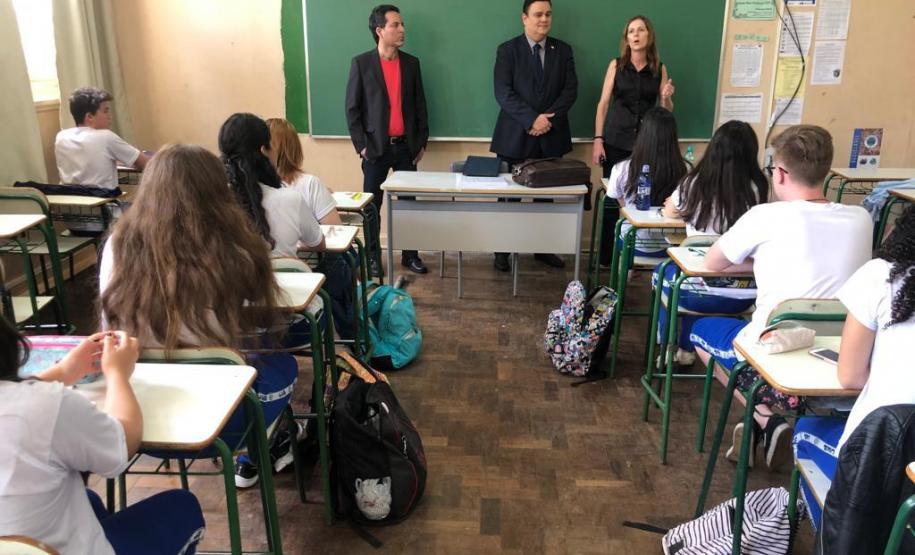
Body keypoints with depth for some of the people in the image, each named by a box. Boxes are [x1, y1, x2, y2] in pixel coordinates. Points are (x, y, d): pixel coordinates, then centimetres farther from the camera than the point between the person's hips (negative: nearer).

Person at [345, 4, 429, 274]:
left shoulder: (411, 63, 7)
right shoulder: (361, 63, -3)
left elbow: (420, 105, 11)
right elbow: (352, 108, -3)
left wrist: (422, 141, 6)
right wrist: (361, 145, -8)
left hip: (406, 146, 3)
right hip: (376, 147, -3)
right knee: (371, 205, 4)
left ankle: (410, 255, 19)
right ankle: (372, 256, 17)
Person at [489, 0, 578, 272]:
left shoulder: (563, 50, 10)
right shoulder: (507, 50, 0)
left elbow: (570, 89, 2)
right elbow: (503, 92, -10)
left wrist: (548, 119, -13)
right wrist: (532, 119, -19)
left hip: (552, 136, 3)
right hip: (515, 136, -3)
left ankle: (543, 249, 18)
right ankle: (503, 250, 14)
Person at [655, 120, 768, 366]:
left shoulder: (694, 183, -9)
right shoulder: (757, 189, -8)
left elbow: (669, 212, 12)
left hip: (699, 292, -2)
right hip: (743, 295, 2)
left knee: (664, 272, 31)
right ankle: (687, 349, 43)